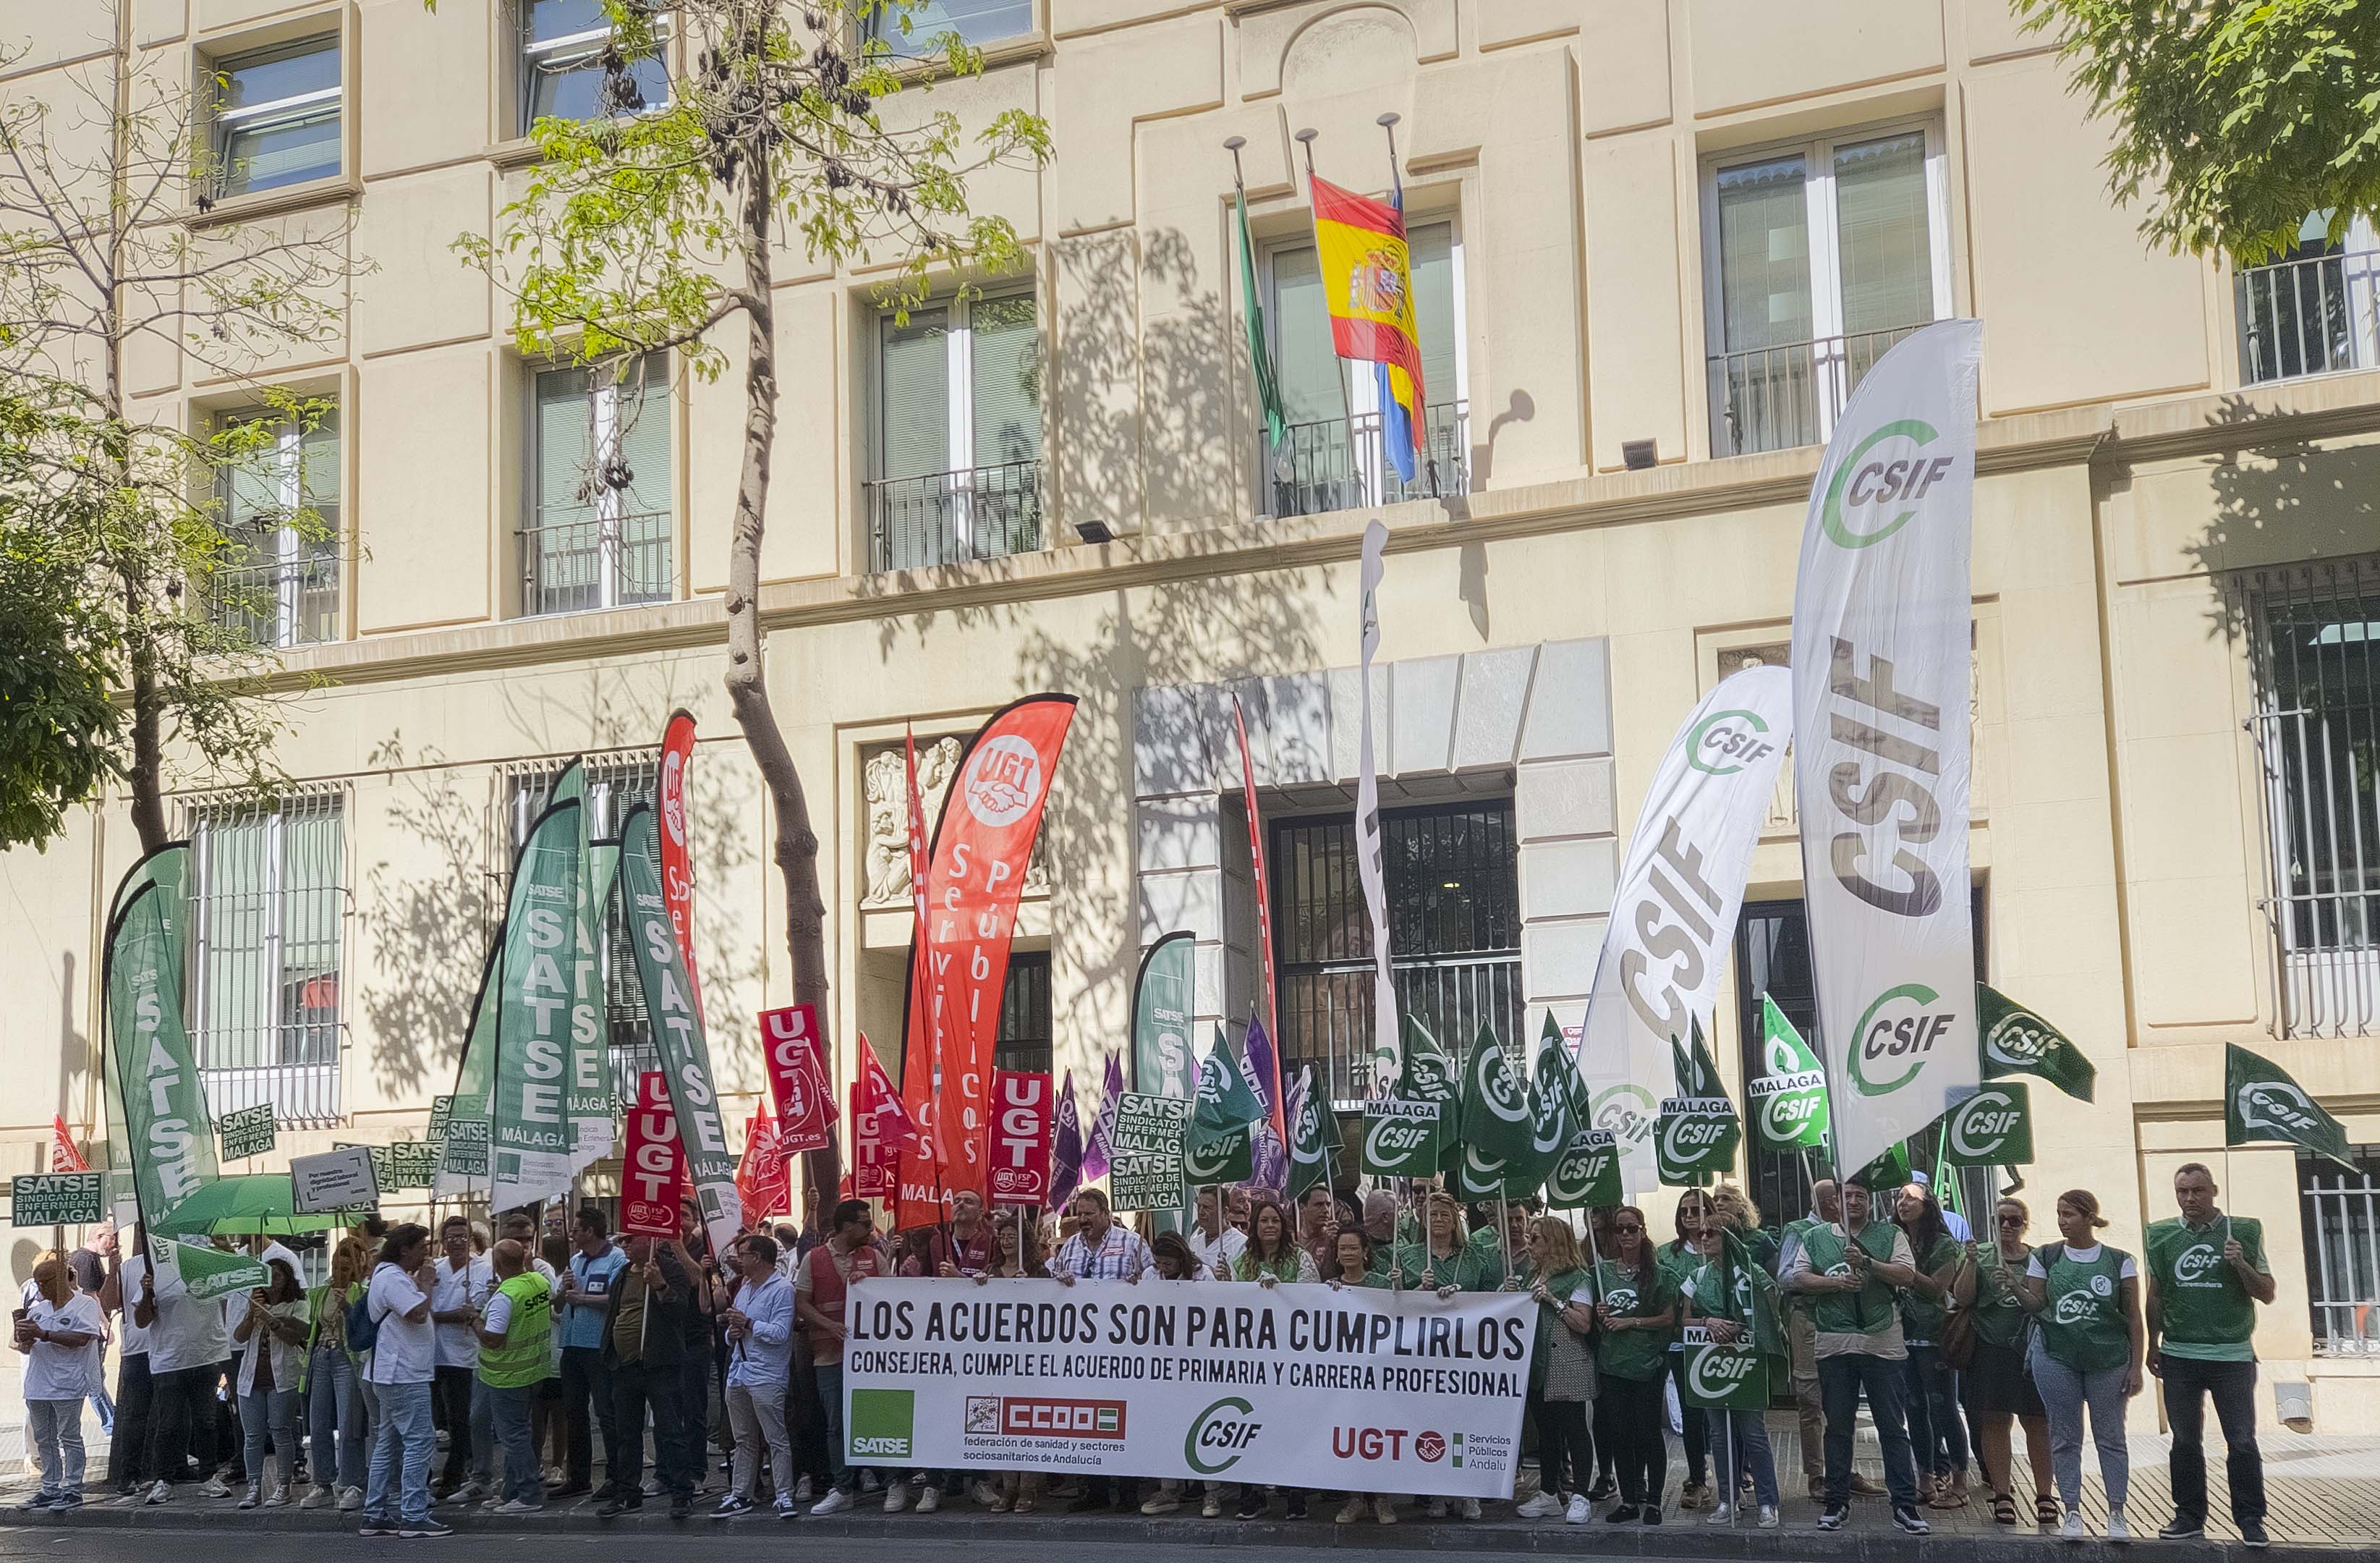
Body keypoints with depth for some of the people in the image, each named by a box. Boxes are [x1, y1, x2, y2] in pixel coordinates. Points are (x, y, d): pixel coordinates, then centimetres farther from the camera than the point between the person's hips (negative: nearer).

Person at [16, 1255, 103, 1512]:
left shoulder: (85, 1304, -5)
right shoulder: (38, 1308, 15)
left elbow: (82, 1339, -18)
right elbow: (25, 1348, 15)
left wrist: (43, 1335, -22)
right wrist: (23, 1332, -7)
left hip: (67, 1383, -7)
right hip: (38, 1383, 7)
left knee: (69, 1437, -3)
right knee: (44, 1439, 10)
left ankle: (72, 1489, 0)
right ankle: (50, 1489, 17)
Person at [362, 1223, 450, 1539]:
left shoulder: (390, 1275, 19)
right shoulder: (393, 1278, -15)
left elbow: (413, 1316, 23)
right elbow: (418, 1314, -24)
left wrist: (421, 1285, 10)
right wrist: (425, 1285, -10)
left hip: (393, 1375, 11)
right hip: (405, 1374, -11)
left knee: (389, 1443, 13)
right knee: (419, 1441, -11)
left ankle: (375, 1516, 17)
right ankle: (413, 1517, -13)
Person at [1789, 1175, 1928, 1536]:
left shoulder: (1890, 1235, 7)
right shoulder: (1816, 1238, 11)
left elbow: (1907, 1275, -5)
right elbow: (1799, 1279, 3)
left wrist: (1867, 1262, -15)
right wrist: (1836, 1282, -11)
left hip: (1882, 1343, -2)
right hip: (1833, 1344, 2)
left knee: (1893, 1428, 0)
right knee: (1838, 1426, 9)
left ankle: (1905, 1505, 3)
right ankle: (1837, 1502, 17)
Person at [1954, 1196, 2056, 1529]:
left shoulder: (2038, 1259, 5)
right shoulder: (1981, 1256, 7)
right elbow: (1963, 1298, 0)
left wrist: (2015, 1285, -18)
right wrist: (1971, 1264, -12)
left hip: (2031, 1350, 0)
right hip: (1990, 1349, 0)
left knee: (2037, 1424, 2)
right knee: (1993, 1423, 1)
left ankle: (2044, 1495, 10)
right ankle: (2002, 1495, 7)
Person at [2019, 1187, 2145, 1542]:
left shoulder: (2119, 1261, 1)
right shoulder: (2045, 1257, 5)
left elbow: (2134, 1318, 2)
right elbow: (2037, 1304, 6)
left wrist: (2136, 1366, -3)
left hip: (2108, 1360, -1)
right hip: (2056, 1357, 1)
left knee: (2110, 1436, 3)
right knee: (2065, 1437, 3)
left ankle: (2116, 1514, 10)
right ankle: (2073, 1512, 11)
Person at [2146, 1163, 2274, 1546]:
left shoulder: (2244, 1231, 1)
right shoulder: (2162, 1236, 7)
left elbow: (2266, 1294, 4)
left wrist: (2240, 1264, -13)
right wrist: (2153, 1346, 13)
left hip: (2233, 1355, -2)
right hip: (2179, 1356, 2)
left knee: (2242, 1443, -3)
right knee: (2186, 1442, 8)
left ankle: (2250, 1520, 7)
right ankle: (2190, 1518, 17)